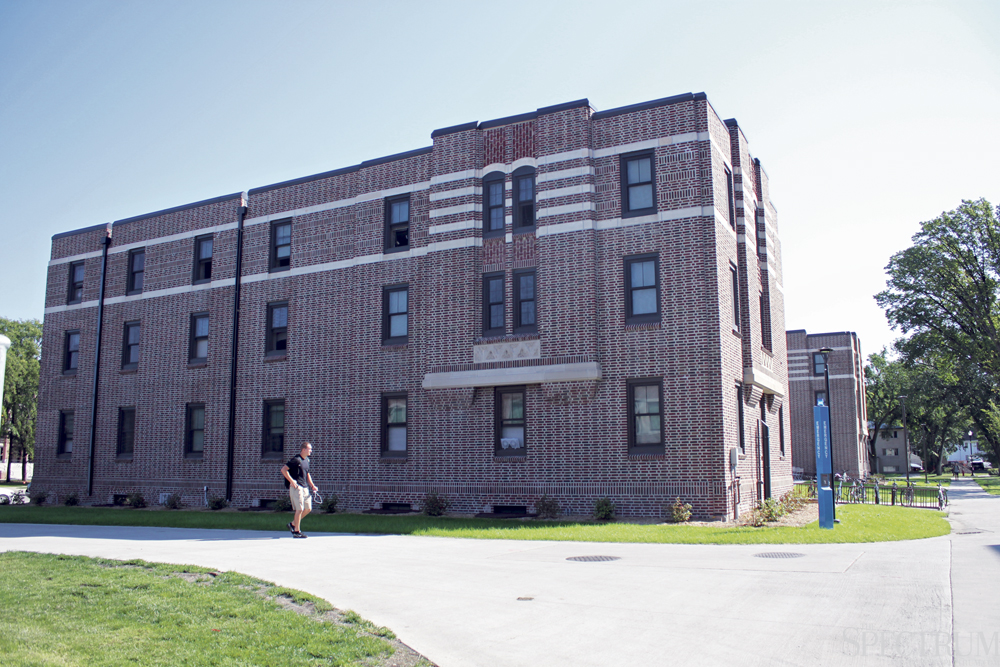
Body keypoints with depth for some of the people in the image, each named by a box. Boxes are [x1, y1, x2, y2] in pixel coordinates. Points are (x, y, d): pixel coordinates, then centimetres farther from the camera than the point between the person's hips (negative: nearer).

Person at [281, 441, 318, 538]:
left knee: (308, 508, 9)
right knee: (300, 509, -8)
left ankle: (293, 524, 24)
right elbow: (283, 469, -15)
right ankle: (296, 531, 2)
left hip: (304, 488, 9)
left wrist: (312, 486, 16)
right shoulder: (296, 459, -12)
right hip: (296, 487, -9)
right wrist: (291, 481, -18)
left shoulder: (306, 460, 15)